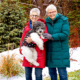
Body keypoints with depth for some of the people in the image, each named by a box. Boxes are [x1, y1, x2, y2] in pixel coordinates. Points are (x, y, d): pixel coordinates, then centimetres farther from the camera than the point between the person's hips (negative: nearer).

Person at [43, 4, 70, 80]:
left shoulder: (63, 20, -4)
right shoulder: (46, 22, 8)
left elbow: (65, 34, -13)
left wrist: (52, 37, -19)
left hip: (61, 51, -4)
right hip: (49, 52, 4)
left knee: (62, 72, -1)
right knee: (52, 72, 12)